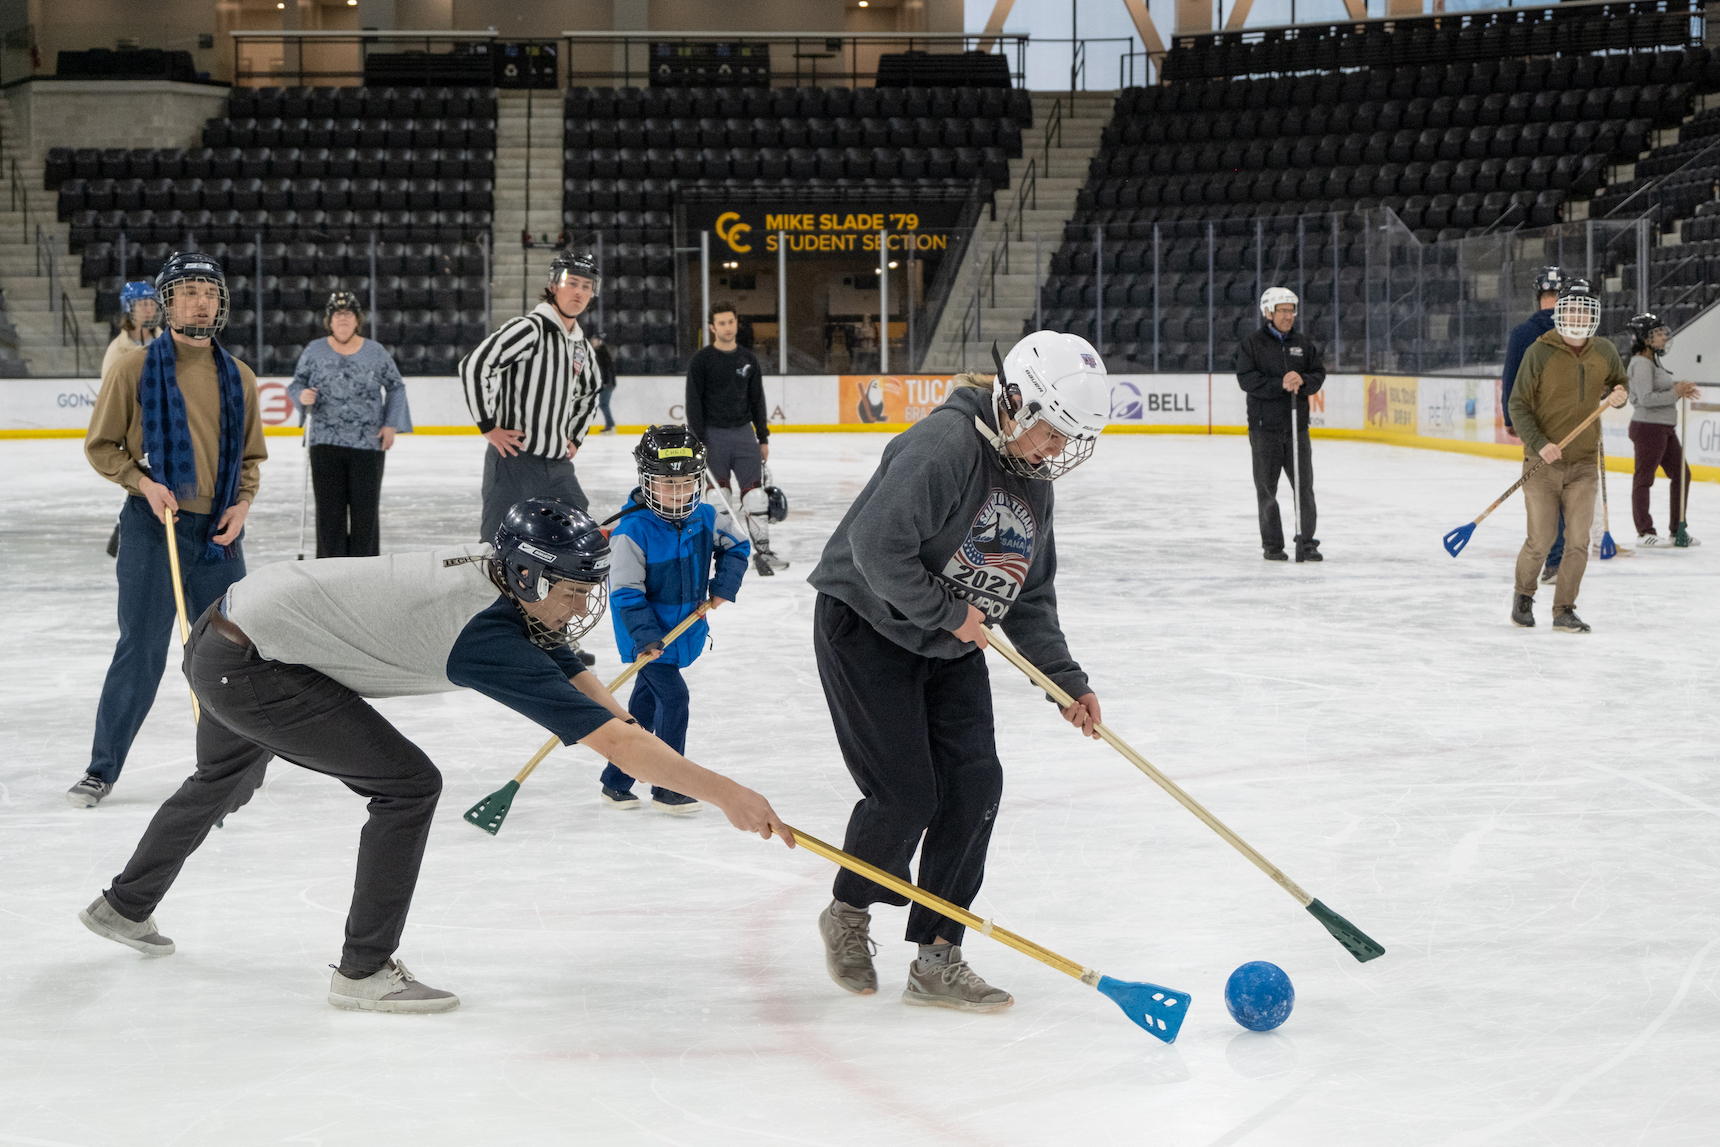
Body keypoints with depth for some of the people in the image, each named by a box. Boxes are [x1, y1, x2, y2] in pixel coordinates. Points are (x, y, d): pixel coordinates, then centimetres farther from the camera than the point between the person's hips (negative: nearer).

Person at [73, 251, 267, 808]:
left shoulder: (238, 377, 8)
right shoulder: (136, 369, -3)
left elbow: (251, 455, 17)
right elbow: (100, 446, 2)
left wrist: (242, 503, 0)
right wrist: (144, 482, -13)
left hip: (219, 532, 4)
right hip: (153, 529, -3)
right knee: (141, 652, -5)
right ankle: (102, 769, 6)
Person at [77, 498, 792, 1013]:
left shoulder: (499, 574, -2)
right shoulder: (486, 635, -26)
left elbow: (577, 679, 5)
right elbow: (605, 736, -31)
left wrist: (645, 756, -7)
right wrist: (724, 794, -32)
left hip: (222, 631, 10)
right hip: (250, 669, -10)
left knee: (218, 777, 36)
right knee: (408, 785, -11)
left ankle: (124, 909, 59)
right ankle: (364, 972, 0)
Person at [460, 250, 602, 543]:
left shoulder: (581, 346, 15)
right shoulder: (529, 329, -11)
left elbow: (588, 395, 35)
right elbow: (473, 366, -19)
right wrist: (489, 427, -16)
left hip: (559, 466, 8)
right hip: (515, 462, -8)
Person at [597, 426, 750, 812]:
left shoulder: (706, 518, -5)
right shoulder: (632, 530, -23)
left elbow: (736, 545, 14)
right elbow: (625, 591, -22)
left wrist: (724, 584, -1)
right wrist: (646, 637, -29)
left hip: (683, 633, 6)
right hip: (647, 637, -6)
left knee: (645, 705, 14)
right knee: (673, 697, -14)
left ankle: (615, 783, 26)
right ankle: (667, 790, -2)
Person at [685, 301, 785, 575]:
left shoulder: (748, 359, 9)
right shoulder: (702, 360, -4)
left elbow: (757, 400, 13)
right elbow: (693, 403, -6)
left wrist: (763, 439, 11)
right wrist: (697, 443, -12)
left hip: (744, 432, 3)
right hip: (713, 434, -3)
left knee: (755, 493, -3)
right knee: (718, 497, 0)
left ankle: (762, 550, -1)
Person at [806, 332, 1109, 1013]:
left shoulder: (1032, 479, 6)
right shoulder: (946, 443, -23)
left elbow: (1031, 597, 12)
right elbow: (877, 545, -31)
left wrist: (1066, 681, 2)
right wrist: (946, 612, -22)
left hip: (951, 647, 8)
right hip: (867, 627, -8)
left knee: (974, 786, -3)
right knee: (905, 794, -11)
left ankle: (936, 961, 4)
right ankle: (848, 915, 18)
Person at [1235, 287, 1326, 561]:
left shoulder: (1304, 344, 11)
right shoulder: (1252, 344, 0)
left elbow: (1318, 375, 7)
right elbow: (1247, 379, -11)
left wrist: (1302, 381, -15)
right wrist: (1281, 385, -22)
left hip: (1297, 425, 3)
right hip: (1264, 426, -3)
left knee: (1304, 486, 1)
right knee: (1267, 488, 1)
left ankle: (1306, 543, 8)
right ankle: (1272, 545, 9)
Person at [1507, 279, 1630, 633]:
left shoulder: (1605, 352, 3)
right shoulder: (1539, 352, -10)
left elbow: (1619, 384, 22)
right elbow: (1518, 405, -8)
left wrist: (1619, 394, -3)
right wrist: (1539, 444, -21)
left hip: (1584, 464, 3)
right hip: (1543, 461, -3)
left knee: (1578, 543, -2)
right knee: (1540, 542, -2)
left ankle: (1564, 612, 10)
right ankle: (1523, 595, 25)